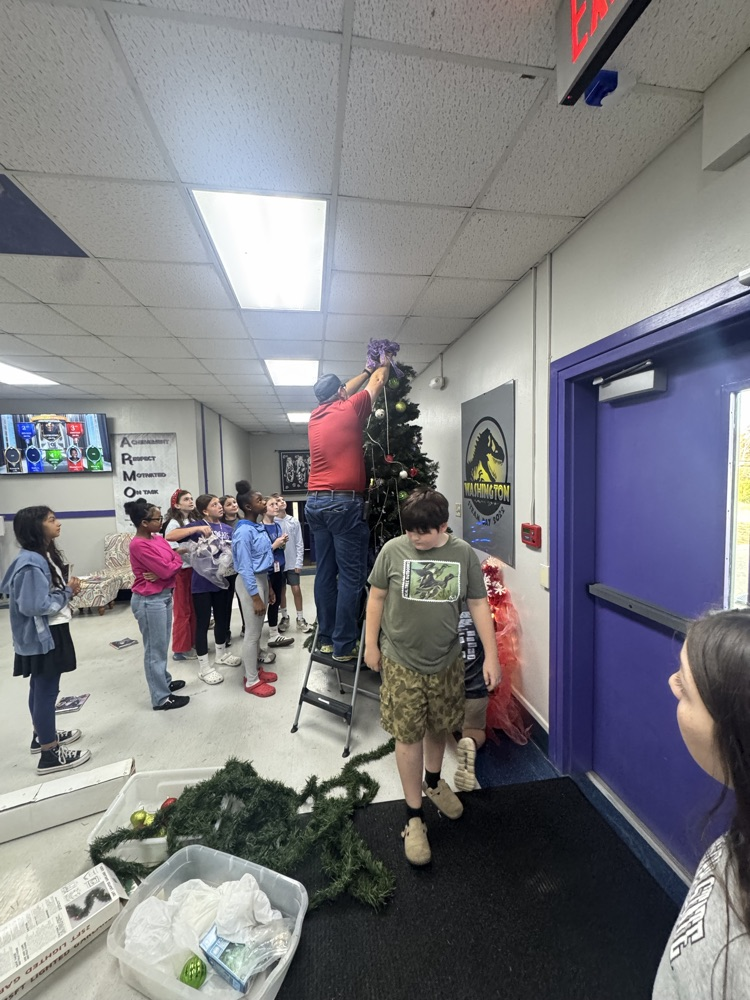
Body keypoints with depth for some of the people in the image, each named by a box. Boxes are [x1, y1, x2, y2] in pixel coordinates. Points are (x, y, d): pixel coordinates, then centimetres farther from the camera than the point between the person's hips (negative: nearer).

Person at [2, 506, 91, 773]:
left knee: (40, 687, 23)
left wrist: (67, 588, 0)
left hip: (48, 633, 10)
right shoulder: (31, 564, -25)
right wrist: (68, 592, -18)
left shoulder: (45, 556, 5)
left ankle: (41, 735, 41)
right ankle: (49, 754, 13)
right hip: (42, 637, -10)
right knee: (47, 690, 1)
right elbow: (35, 605, -28)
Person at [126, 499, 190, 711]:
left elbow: (175, 561, 4)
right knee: (155, 649, 3)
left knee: (162, 645, 22)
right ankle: (161, 698, 15)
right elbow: (166, 569, -23)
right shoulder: (139, 545, -20)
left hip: (164, 595, 9)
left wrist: (161, 573, -15)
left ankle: (165, 681, 38)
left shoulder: (157, 538, 6)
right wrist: (177, 561, -2)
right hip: (149, 601, -9)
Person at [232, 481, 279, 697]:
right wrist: (255, 596, -20)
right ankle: (252, 681, 16)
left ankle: (256, 669, 34)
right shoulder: (244, 532, -21)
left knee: (258, 630, 19)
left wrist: (268, 587, 17)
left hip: (262, 579, 9)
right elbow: (245, 568, -21)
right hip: (250, 582, -9)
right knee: (252, 633, 2)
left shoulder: (258, 527, 6)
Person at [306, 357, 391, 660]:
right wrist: (384, 365, 36)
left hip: (315, 503, 7)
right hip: (344, 503, -7)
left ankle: (325, 638, 18)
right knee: (351, 576, -2)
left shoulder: (315, 415, 15)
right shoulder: (349, 409, -1)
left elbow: (344, 392, 32)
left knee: (325, 573, 10)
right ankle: (344, 645, 2)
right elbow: (377, 383, 15)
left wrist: (367, 369, 44)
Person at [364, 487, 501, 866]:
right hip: (402, 662, -1)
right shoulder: (393, 550, -13)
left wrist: (491, 656, -3)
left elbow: (478, 604, -3)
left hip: (446, 662, 2)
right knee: (408, 737, 7)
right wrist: (371, 644, 2)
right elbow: (377, 597, -1)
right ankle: (414, 816, 27)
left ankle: (434, 781, 50)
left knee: (438, 729, 21)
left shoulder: (463, 553, -10)